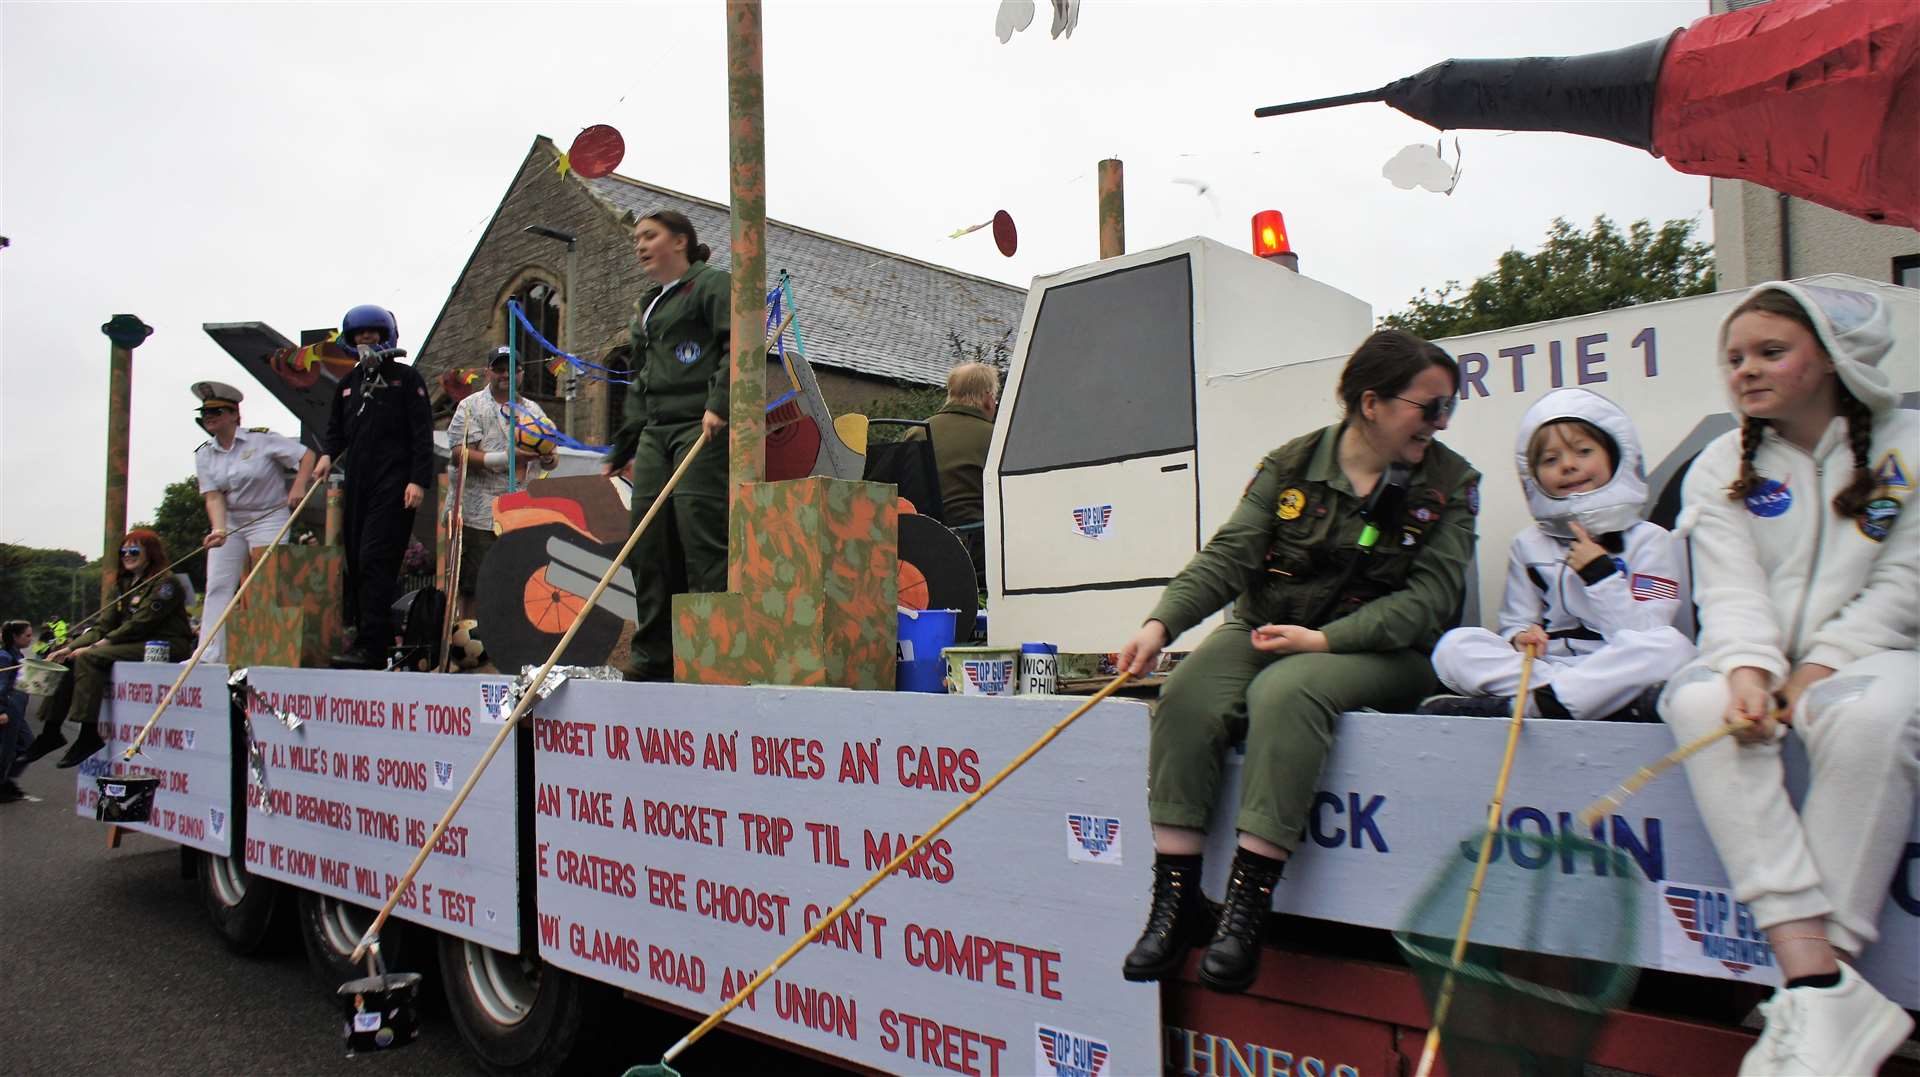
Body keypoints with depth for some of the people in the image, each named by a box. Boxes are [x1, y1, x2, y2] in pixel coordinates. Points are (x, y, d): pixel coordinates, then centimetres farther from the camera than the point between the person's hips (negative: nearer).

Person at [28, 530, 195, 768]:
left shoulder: (166, 583, -8)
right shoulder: (123, 585, 18)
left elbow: (139, 625, -16)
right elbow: (104, 626, 12)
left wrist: (94, 647, -17)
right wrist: (70, 648, -3)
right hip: (131, 646, 9)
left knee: (90, 658, -25)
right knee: (66, 660, -2)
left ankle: (89, 735, -26)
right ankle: (51, 732, 1)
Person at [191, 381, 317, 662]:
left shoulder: (262, 440, -7)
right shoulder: (204, 455, 5)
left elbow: (307, 455, -4)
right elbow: (213, 497, -6)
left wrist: (298, 486, -18)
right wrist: (219, 530, -22)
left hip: (268, 518, -5)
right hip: (229, 522, 5)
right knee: (218, 587, -2)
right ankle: (209, 655, -1)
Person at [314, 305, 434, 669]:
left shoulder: (406, 378, 3)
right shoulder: (348, 383, 21)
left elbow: (422, 434, -4)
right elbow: (335, 429, 27)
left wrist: (418, 480, -13)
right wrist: (327, 454, 5)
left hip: (393, 485, -7)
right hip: (357, 485, 7)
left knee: (376, 560, -15)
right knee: (356, 561, 5)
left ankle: (372, 646, -17)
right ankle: (363, 635, 11)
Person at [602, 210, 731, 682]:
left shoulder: (712, 284, 3)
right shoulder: (646, 308, 27)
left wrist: (719, 404, -25)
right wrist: (619, 450, 25)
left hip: (704, 429, -8)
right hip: (655, 433, 8)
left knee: (703, 537, -13)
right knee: (648, 542, 4)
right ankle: (653, 656, 11)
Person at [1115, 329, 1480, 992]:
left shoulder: (1449, 483, 1)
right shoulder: (1291, 466, 3)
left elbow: (1430, 597, -8)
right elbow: (1229, 555, -6)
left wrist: (1325, 638, -20)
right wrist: (1163, 622, -24)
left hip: (1380, 651, -2)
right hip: (1264, 629, 3)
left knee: (1286, 693, -35)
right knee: (1187, 698, -27)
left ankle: (1247, 907, -32)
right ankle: (1175, 900, -22)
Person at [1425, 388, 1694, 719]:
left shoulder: (1651, 540, 7)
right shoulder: (1528, 545, 16)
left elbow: (1644, 640, -4)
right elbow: (1515, 624, 10)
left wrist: (1601, 574, -10)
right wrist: (1521, 637, -13)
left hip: (1616, 670, -2)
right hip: (1544, 666, 2)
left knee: (1671, 645, -33)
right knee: (1454, 645, -22)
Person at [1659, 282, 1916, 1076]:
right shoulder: (1720, 469, 11)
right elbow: (1731, 589, -3)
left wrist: (1821, 667, -16)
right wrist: (1749, 666, -23)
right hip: (1767, 665, 2)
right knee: (1699, 704, -34)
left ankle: (1819, 983, -35)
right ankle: (1818, 980, -40)